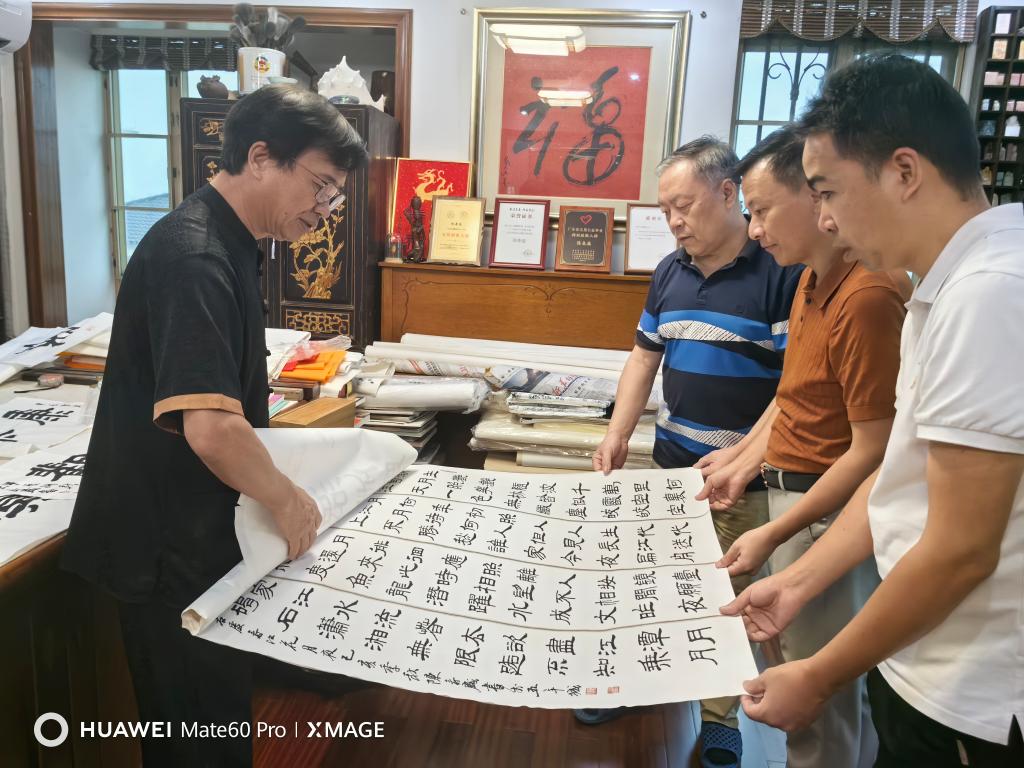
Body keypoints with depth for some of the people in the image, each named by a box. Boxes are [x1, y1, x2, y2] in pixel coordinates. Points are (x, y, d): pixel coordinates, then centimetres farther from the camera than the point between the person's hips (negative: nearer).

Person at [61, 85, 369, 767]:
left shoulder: (229, 245, 8)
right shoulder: (194, 258, -25)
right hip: (167, 547, -9)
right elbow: (211, 428, -35)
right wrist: (286, 497, -19)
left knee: (218, 700, 23)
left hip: (195, 528, 9)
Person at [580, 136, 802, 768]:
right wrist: (618, 434, 1)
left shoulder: (783, 272, -14)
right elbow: (645, 357, 13)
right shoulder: (670, 272, 7)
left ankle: (720, 715, 29)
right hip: (670, 465, 6)